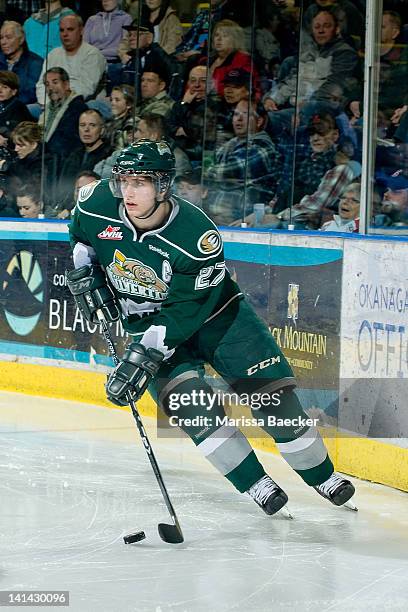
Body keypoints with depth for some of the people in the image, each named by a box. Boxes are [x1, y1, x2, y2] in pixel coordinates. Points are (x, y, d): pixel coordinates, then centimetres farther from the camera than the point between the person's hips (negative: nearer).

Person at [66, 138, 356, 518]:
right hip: (148, 324, 2)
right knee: (188, 403, -21)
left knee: (272, 395, -7)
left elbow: (183, 313, -29)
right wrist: (83, 273, -5)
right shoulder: (96, 205, -18)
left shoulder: (197, 236, -31)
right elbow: (76, 234, 9)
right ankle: (256, 484, -9)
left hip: (215, 315, -2)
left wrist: (140, 360, -33)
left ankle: (322, 476, 13)